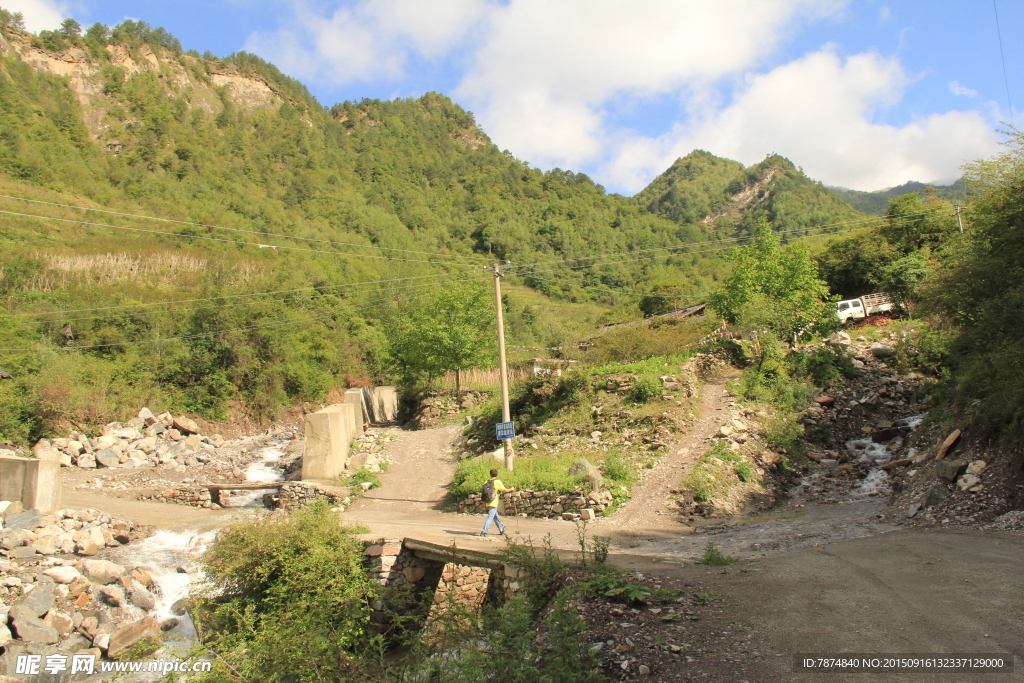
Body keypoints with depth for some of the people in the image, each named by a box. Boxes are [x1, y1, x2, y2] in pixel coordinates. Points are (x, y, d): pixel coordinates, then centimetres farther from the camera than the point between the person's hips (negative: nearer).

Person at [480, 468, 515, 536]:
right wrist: (511, 489, 17)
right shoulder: (498, 482, -6)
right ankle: (484, 531, -18)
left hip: (487, 503, 6)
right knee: (490, 517, -8)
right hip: (493, 504, -6)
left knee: (495, 517, 20)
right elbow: (505, 490, -4)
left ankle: (501, 528, 34)